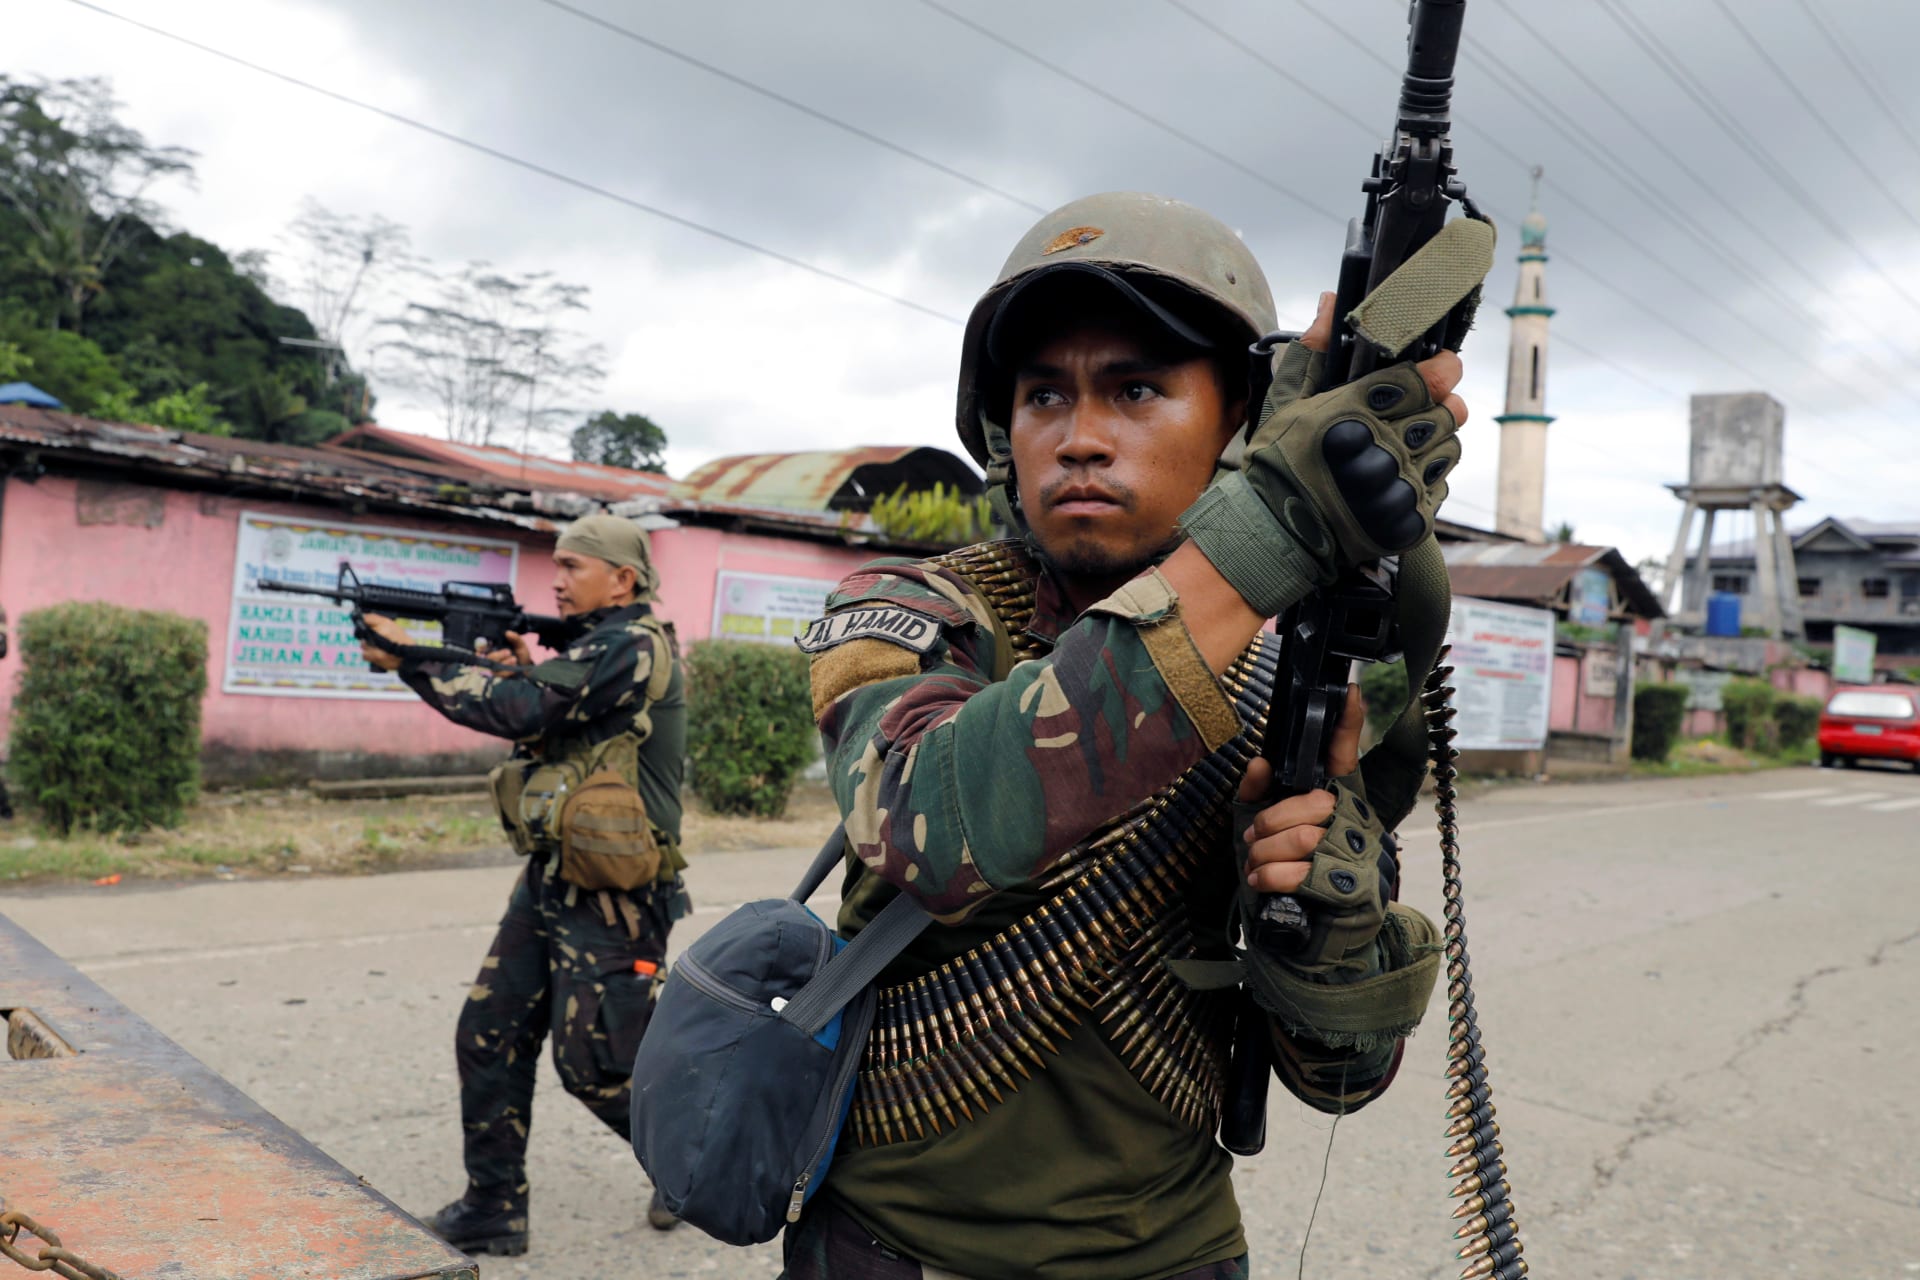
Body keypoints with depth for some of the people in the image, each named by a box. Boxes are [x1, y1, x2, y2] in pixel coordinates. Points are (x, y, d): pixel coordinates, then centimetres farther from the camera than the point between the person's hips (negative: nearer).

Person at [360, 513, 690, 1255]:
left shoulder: (632, 647, -16)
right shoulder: (598, 645, 15)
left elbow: (523, 711, -23)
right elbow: (548, 728, 21)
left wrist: (410, 658, -14)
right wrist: (525, 668, 4)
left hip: (609, 899, -9)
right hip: (549, 882, 9)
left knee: (592, 1064, 0)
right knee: (489, 1040, 8)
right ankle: (493, 1211, 20)